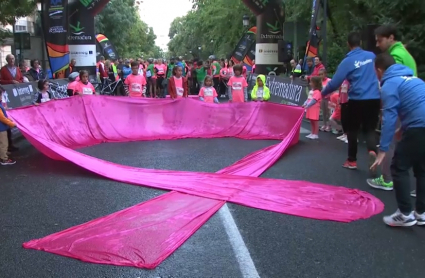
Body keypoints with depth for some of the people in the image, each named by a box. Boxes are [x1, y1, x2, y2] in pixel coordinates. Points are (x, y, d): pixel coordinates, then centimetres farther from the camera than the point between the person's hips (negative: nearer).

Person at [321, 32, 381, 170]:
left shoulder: (348, 61, -7)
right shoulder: (371, 56, 6)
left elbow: (335, 82, -9)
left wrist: (323, 93, 7)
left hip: (357, 100, -3)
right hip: (374, 99, 3)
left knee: (352, 130, 13)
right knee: (370, 129, 11)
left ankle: (352, 160, 21)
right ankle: (372, 150, -18)